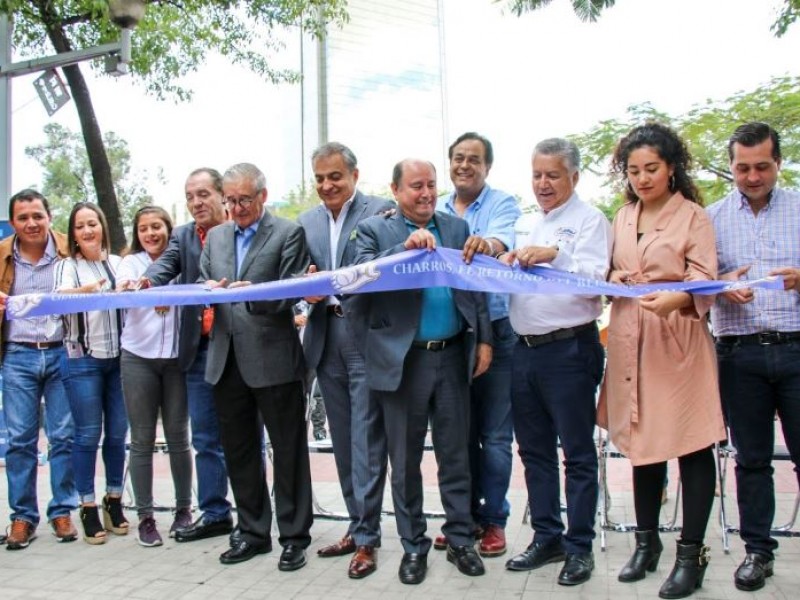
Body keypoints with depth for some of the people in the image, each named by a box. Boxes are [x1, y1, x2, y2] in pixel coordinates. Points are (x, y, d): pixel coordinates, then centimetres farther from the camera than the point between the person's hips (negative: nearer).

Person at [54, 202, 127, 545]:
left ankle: (114, 500, 22)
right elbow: (61, 296, -18)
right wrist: (86, 291, -40)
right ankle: (88, 507, 12)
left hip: (118, 358, 3)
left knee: (117, 433, 7)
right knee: (88, 435, 0)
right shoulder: (68, 266, 1)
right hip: (82, 361, -2)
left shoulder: (118, 264, 9)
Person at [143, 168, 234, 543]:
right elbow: (164, 265, -5)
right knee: (205, 438, 11)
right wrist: (146, 281, -28)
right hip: (200, 350, 4)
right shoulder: (182, 237, 11)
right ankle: (215, 514, 23)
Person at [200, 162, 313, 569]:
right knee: (238, 450, 14)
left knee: (288, 450, 4)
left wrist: (254, 294, -25)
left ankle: (294, 536, 17)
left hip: (273, 358, -6)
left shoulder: (288, 233, -2)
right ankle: (253, 532, 29)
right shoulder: (216, 236, 15)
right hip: (227, 359, 6)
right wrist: (209, 287, -10)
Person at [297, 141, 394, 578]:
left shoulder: (379, 211, -4)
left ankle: (366, 538, 8)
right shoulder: (307, 222, 13)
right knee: (343, 440, 14)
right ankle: (357, 524, 27)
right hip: (327, 339, 6)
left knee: (365, 439, -2)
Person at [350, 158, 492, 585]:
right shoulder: (374, 230, 2)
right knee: (405, 460, 9)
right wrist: (406, 247, -24)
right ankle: (413, 545, 25)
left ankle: (460, 539, 26)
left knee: (455, 454, 11)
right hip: (403, 361, -2)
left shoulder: (457, 228, 11)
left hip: (452, 357, 2)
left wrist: (483, 339, 2)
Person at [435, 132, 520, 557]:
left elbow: (503, 241, -22)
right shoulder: (437, 213, 11)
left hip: (495, 332, -4)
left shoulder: (502, 204, -2)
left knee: (495, 434, 3)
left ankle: (493, 519, 17)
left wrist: (487, 245, -47)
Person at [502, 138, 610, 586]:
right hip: (526, 348, 7)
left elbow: (595, 279, -14)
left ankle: (580, 546, 15)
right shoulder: (528, 225, 17)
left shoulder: (589, 220, -3)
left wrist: (556, 256, -27)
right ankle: (547, 537, 27)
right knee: (534, 449, 14)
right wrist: (506, 263, 0)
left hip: (570, 349, -7)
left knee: (578, 452, 3)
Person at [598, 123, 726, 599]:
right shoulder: (623, 219, 14)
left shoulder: (693, 216, -3)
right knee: (642, 441, 13)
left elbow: (705, 281, -11)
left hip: (678, 339, -5)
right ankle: (647, 542, 26)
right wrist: (614, 279, -2)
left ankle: (691, 554, 12)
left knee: (693, 445, 0)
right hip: (631, 340, 5)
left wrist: (677, 299, -32)